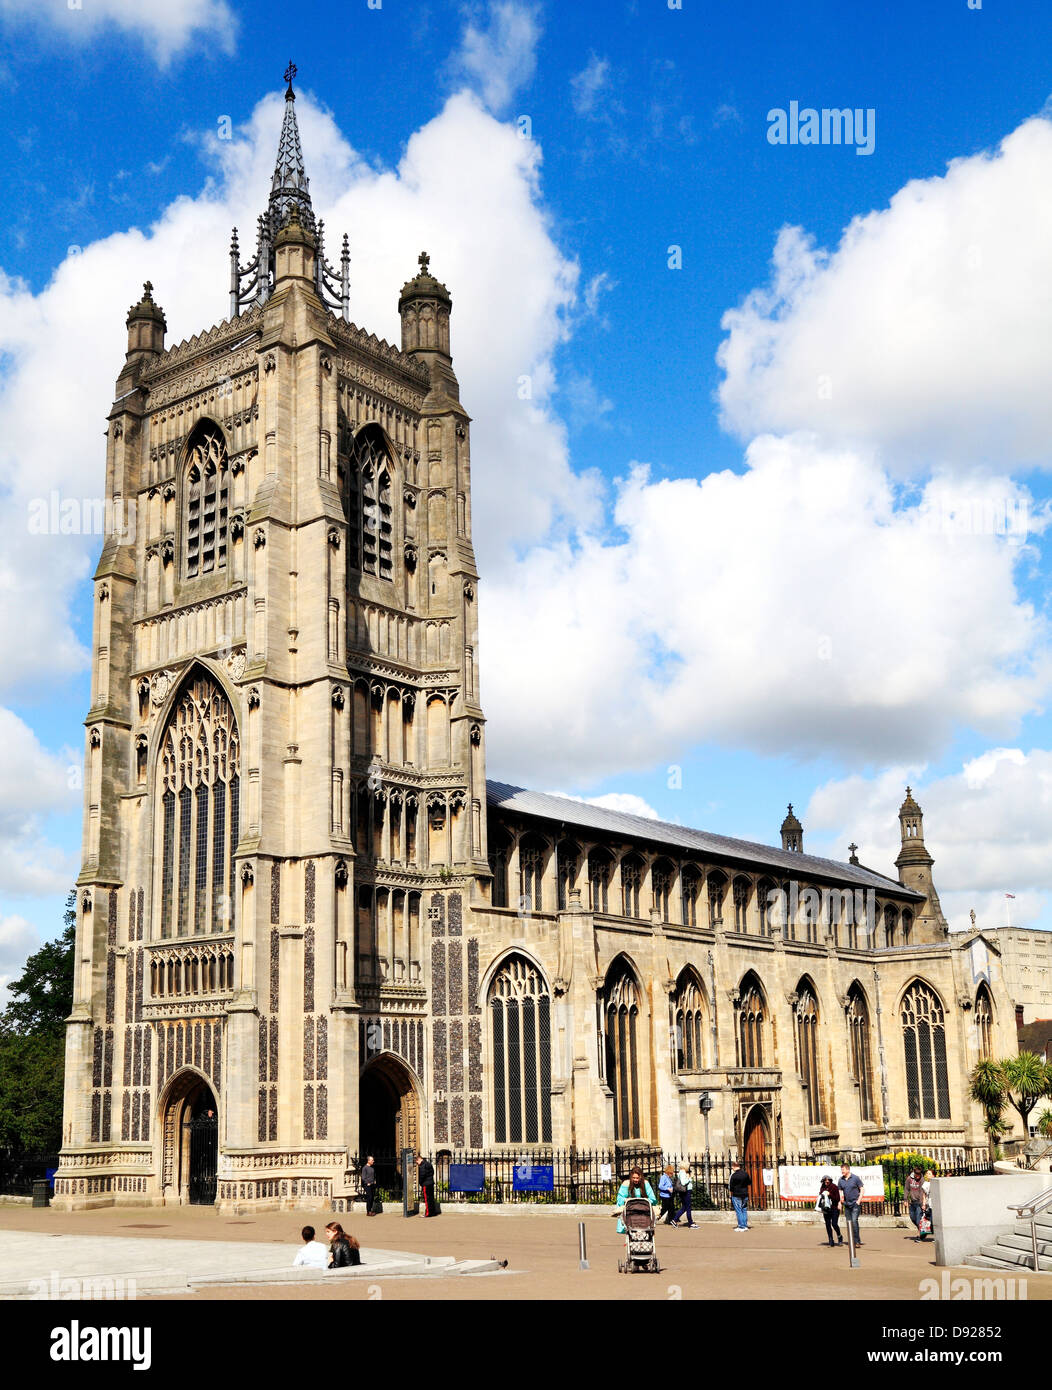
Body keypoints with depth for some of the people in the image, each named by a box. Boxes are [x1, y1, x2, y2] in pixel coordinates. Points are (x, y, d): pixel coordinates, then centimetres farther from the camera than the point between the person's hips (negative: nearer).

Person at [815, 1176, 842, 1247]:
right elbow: (820, 1197, 18)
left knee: (834, 1224, -11)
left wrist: (830, 1194, -23)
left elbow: (837, 1199, -11)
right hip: (826, 1209, 5)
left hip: (834, 1209, -5)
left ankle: (839, 1237, 16)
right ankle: (831, 1241, 10)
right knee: (828, 1225, 2)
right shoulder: (822, 1188, 6)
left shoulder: (834, 1187, -8)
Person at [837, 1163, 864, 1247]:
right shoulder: (841, 1180, 7)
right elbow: (840, 1192, 13)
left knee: (854, 1221, -15)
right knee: (849, 1222, 4)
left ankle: (857, 1241, -11)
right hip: (846, 1204, 5)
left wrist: (858, 1201, -9)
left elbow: (861, 1190, -1)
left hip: (854, 1203, -5)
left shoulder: (855, 1178, -5)